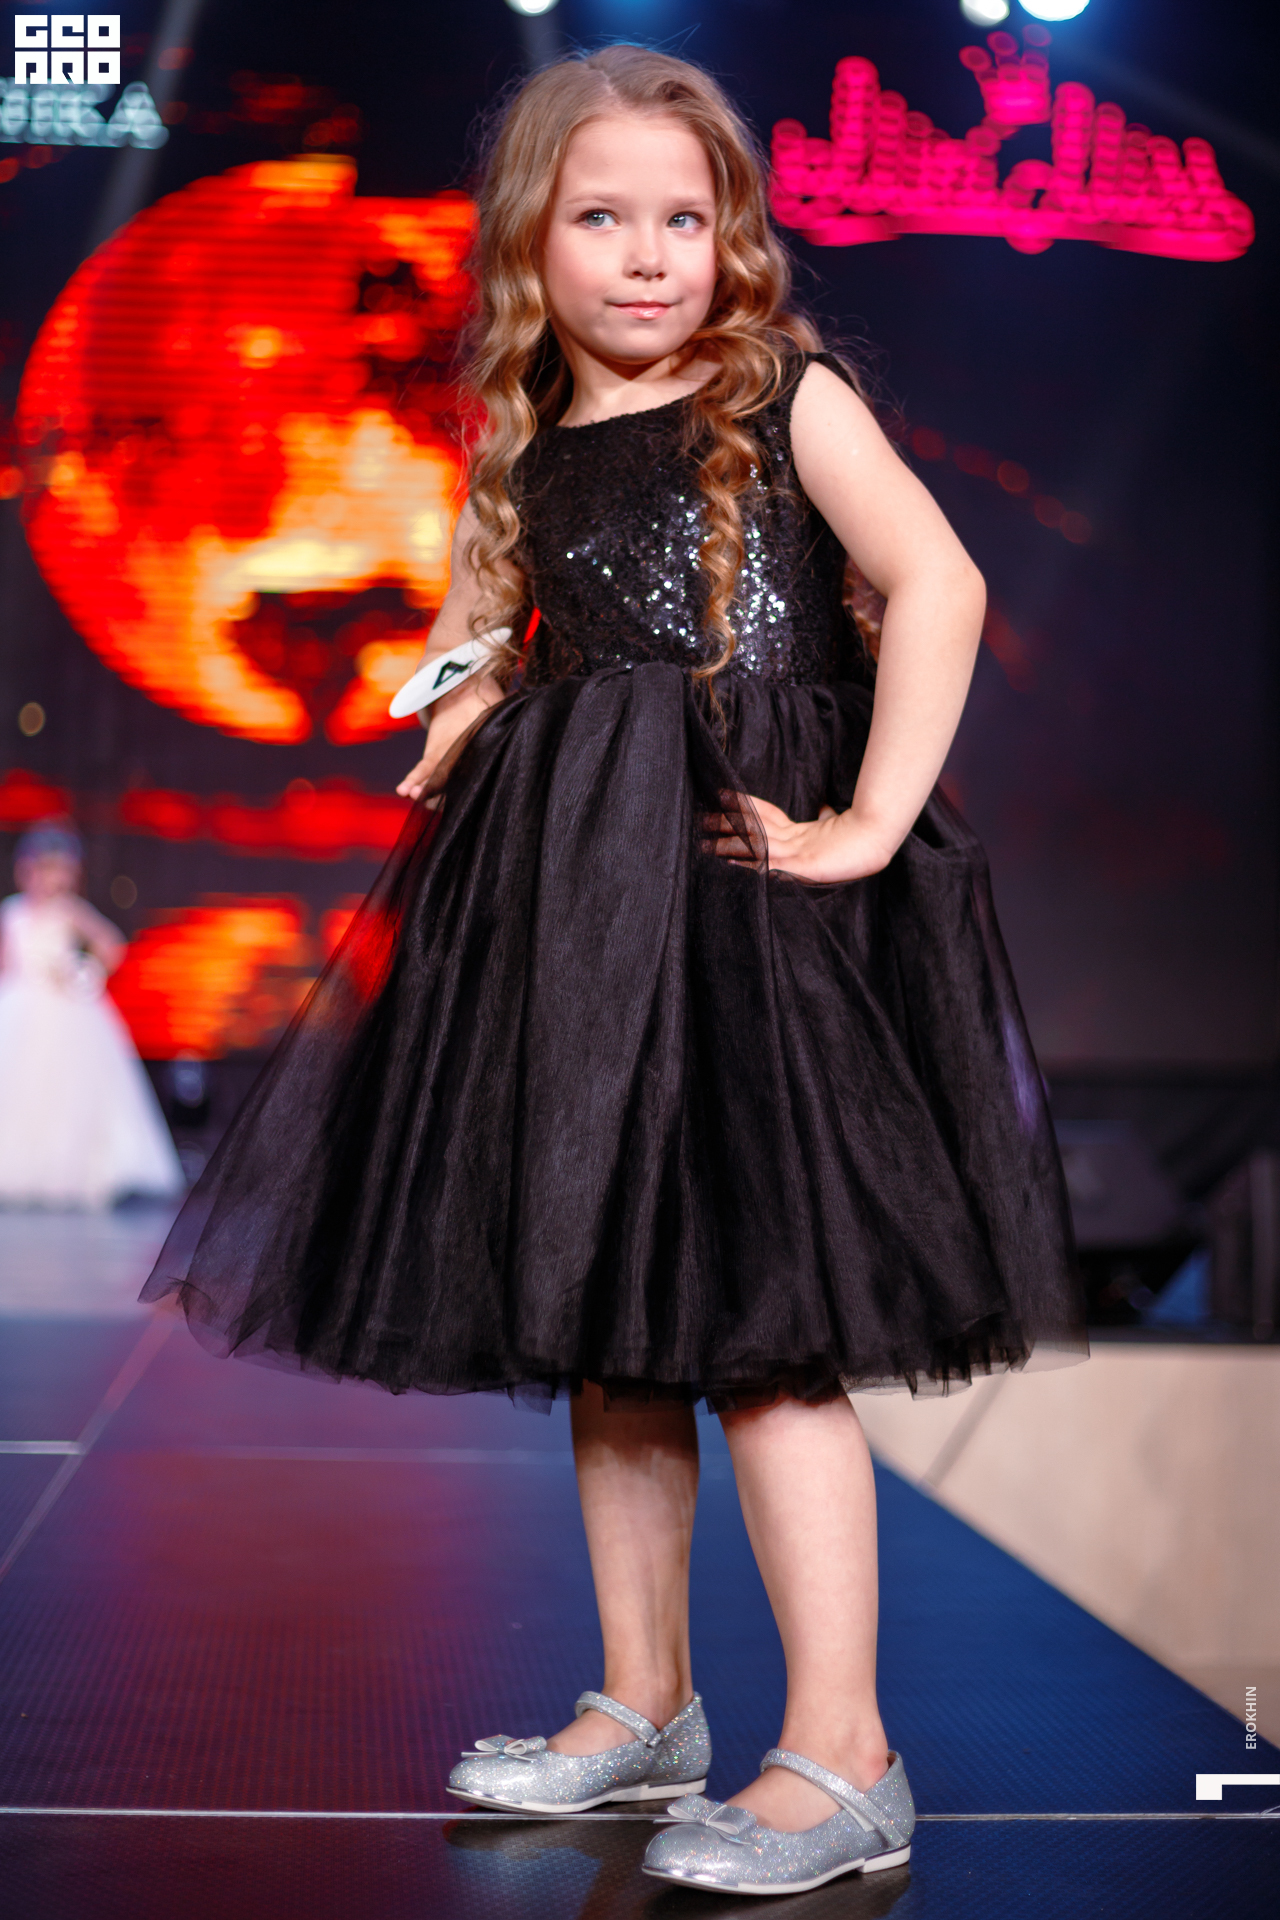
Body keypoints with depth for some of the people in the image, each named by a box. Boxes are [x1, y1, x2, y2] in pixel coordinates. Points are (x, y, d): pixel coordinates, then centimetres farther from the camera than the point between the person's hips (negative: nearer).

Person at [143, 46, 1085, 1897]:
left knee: (759, 1324, -9)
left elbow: (940, 584, -12)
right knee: (598, 1316, 11)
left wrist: (869, 827, -16)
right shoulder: (531, 452, 13)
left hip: (750, 880, -6)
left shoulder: (788, 398, -2)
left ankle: (843, 1760, 1)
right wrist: (462, 728, 3)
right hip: (571, 904, 6)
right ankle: (643, 1705, 25)